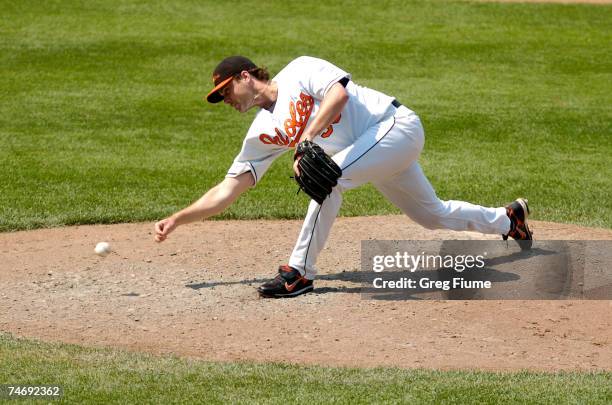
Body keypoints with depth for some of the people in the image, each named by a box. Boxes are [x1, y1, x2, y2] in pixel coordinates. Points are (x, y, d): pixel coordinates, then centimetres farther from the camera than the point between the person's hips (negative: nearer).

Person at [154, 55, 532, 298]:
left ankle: (301, 272, -22)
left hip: (397, 124, -9)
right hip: (372, 153, 9)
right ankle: (506, 219, 42)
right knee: (434, 215, 18)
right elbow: (229, 189, 5)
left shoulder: (300, 71, -12)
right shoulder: (263, 132, 6)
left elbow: (338, 93, -29)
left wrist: (307, 140, -36)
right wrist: (178, 219, -2)